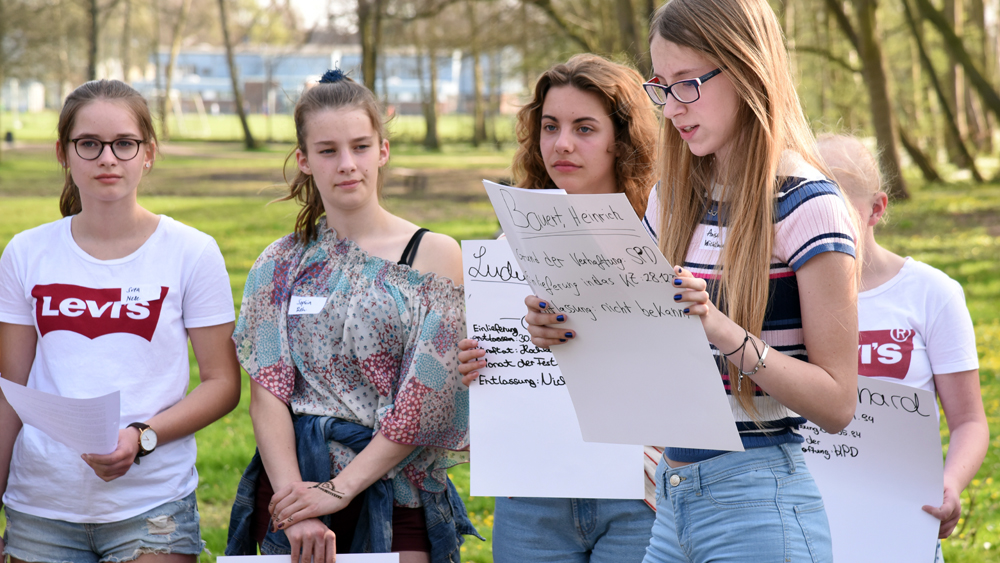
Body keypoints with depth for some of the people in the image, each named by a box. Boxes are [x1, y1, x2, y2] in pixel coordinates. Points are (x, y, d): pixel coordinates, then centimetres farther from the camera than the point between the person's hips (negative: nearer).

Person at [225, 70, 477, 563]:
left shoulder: (435, 255, -2)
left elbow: (424, 403, -8)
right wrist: (295, 510, -15)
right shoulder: (280, 265, 6)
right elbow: (268, 393, -2)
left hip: (395, 494, -2)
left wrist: (338, 489, -14)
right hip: (292, 488, 2)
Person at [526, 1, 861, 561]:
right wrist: (575, 331, -3)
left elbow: (837, 403, -13)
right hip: (673, 499, 7)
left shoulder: (805, 205, -10)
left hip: (759, 502, -7)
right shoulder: (673, 199, 11)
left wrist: (722, 329, -25)